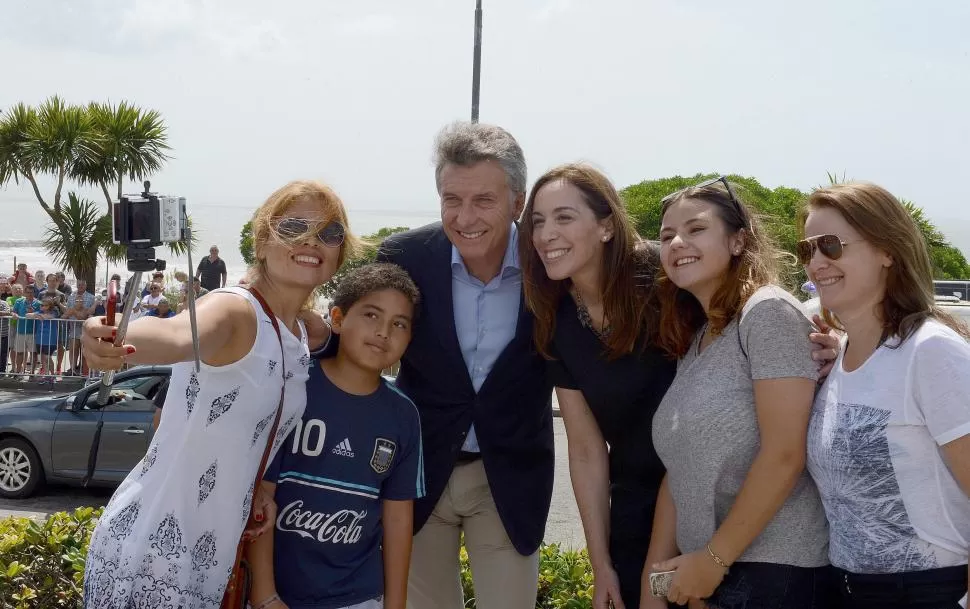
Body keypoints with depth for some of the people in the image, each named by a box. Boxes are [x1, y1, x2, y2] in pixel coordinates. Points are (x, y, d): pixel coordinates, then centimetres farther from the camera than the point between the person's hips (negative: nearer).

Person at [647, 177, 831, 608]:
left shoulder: (769, 311, -12)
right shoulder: (693, 340, 13)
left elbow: (784, 456, -19)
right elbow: (681, 469, 11)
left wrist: (715, 557, -15)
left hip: (774, 571, -8)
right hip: (707, 572, 8)